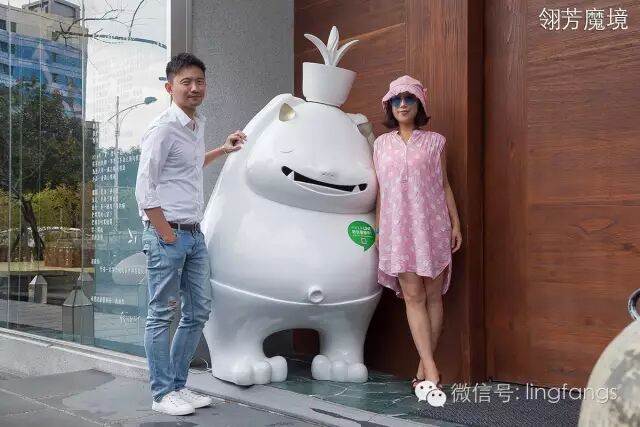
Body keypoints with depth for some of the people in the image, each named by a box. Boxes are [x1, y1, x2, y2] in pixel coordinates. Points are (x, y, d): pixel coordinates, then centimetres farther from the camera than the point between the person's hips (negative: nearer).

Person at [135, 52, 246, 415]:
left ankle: (178, 385, 25)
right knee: (162, 315, 1)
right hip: (167, 234, -8)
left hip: (195, 234, 8)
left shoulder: (199, 125, 11)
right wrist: (167, 236, -15)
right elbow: (144, 189, -16)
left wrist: (223, 150, 26)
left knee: (199, 311, 12)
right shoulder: (163, 129, -13)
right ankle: (162, 393, 13)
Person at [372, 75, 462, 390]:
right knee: (413, 296, -5)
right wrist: (377, 229, 7)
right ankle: (431, 368, -5)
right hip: (398, 229, 1)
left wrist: (456, 224, 2)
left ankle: (424, 366, 9)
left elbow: (444, 186, 7)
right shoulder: (381, 144, 9)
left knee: (433, 296, 1)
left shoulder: (434, 141, 5)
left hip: (432, 226, 0)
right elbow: (380, 191, 10)